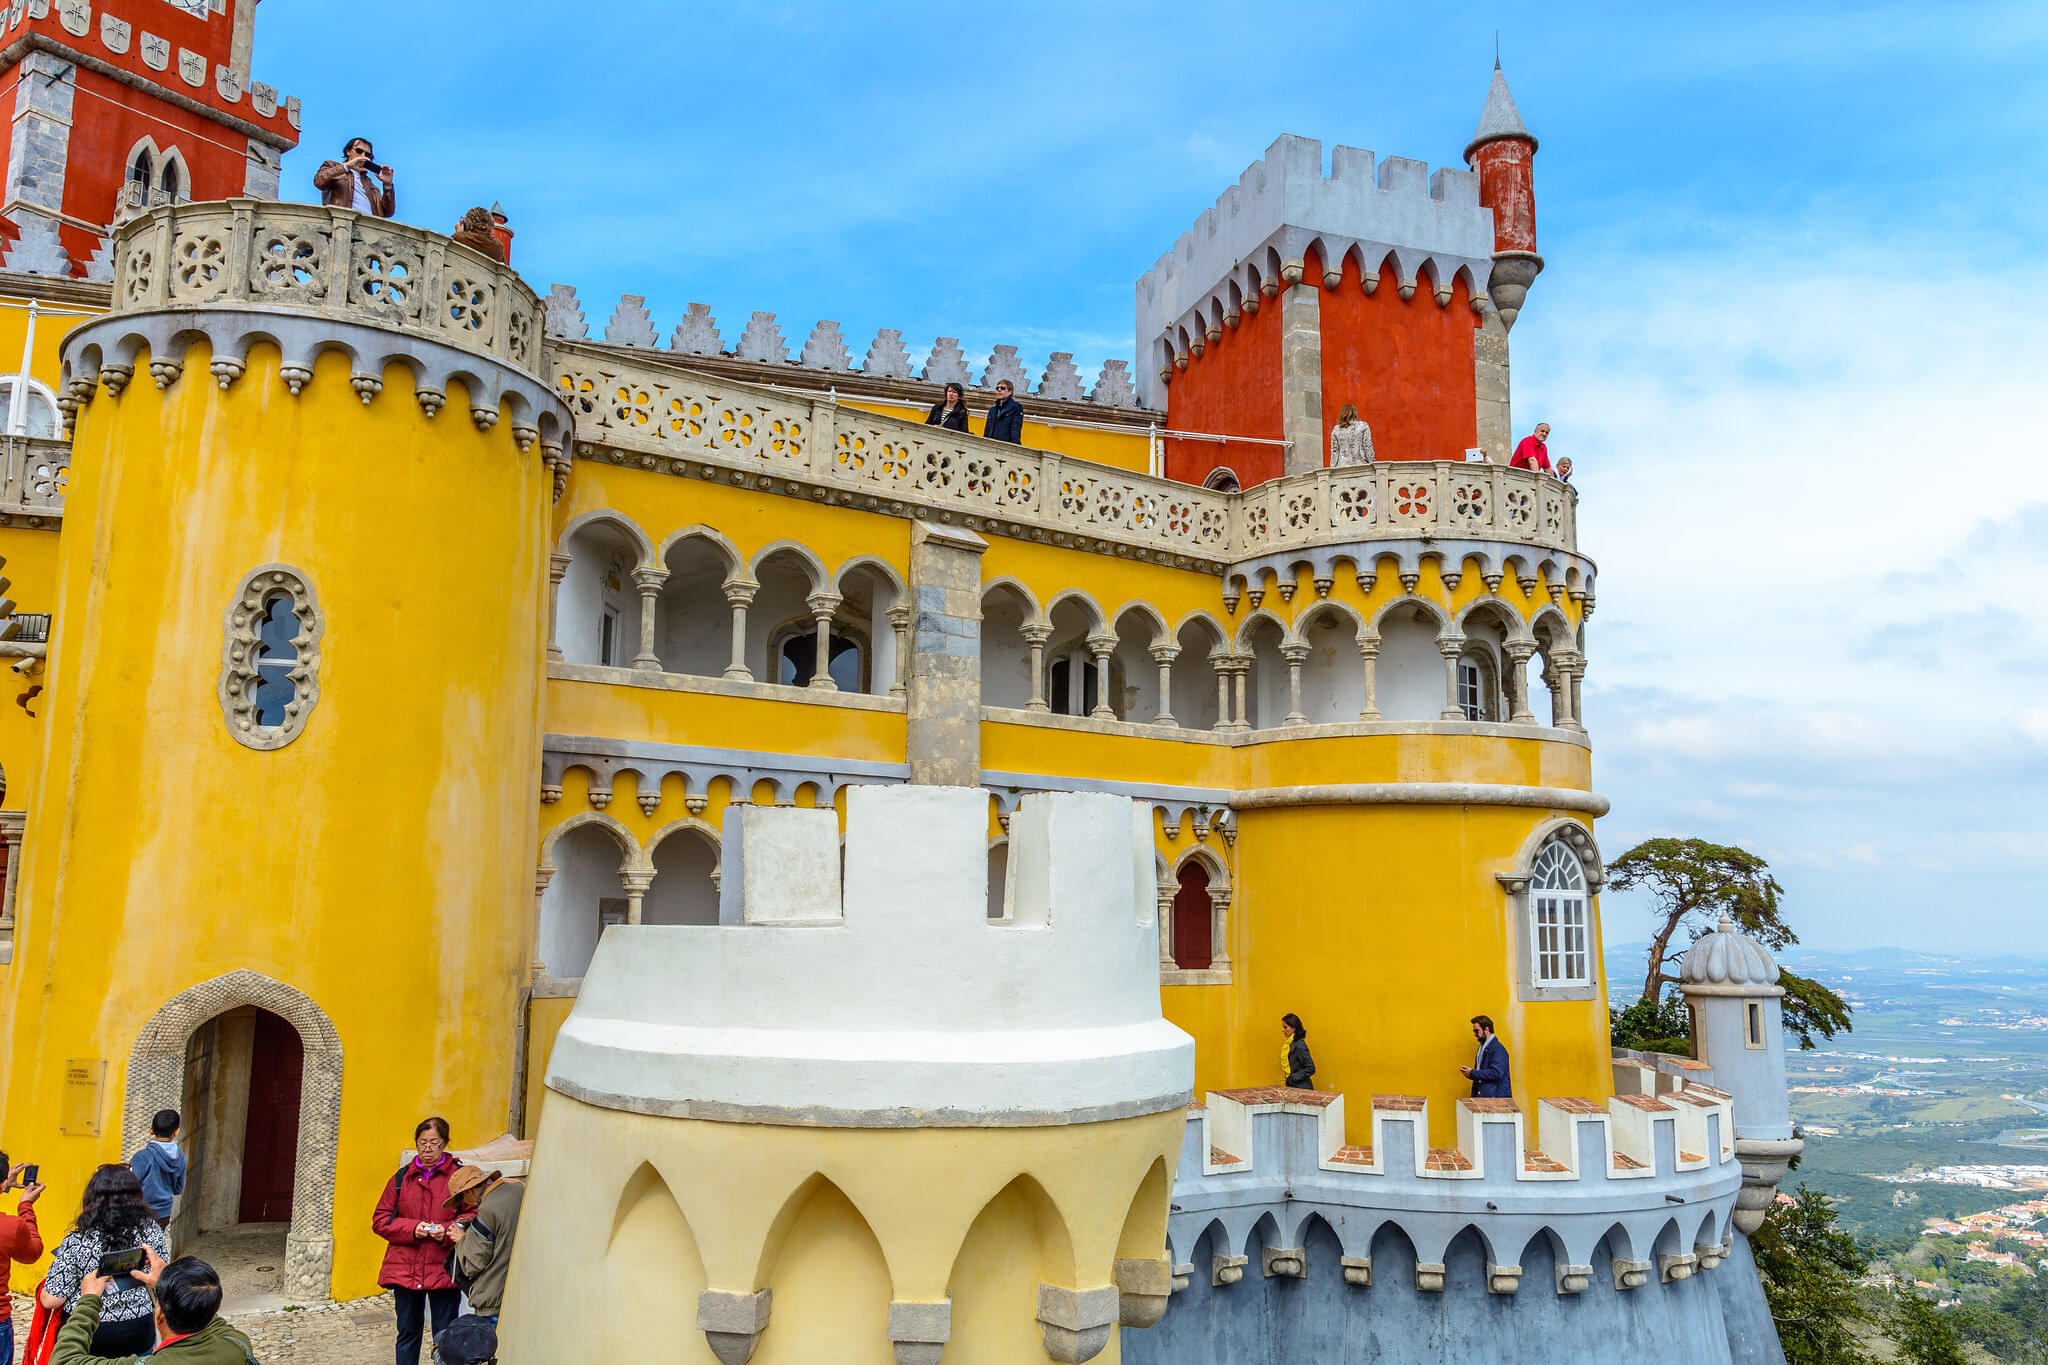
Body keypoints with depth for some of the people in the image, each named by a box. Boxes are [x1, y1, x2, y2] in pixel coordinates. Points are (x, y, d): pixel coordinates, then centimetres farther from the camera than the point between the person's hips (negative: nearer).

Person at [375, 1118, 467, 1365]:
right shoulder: (401, 1178, 8)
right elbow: (380, 1220, 8)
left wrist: (447, 1231, -16)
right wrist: (412, 1228, -9)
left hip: (444, 1270, -3)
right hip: (405, 1270, 3)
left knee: (445, 1337, 2)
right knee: (408, 1333, 13)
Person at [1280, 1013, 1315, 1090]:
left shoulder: (1299, 1045, -18)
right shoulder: (1289, 1044, 9)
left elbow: (1311, 1069, -19)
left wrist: (1293, 1077, -16)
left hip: (1301, 1088, -8)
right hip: (1292, 1086, 8)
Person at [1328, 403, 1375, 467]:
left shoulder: (1336, 429, 8)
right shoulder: (1363, 426, 4)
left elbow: (1334, 451, 8)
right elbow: (1368, 447, 0)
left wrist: (1333, 467, 11)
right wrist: (1371, 463, 4)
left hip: (1342, 467, 2)